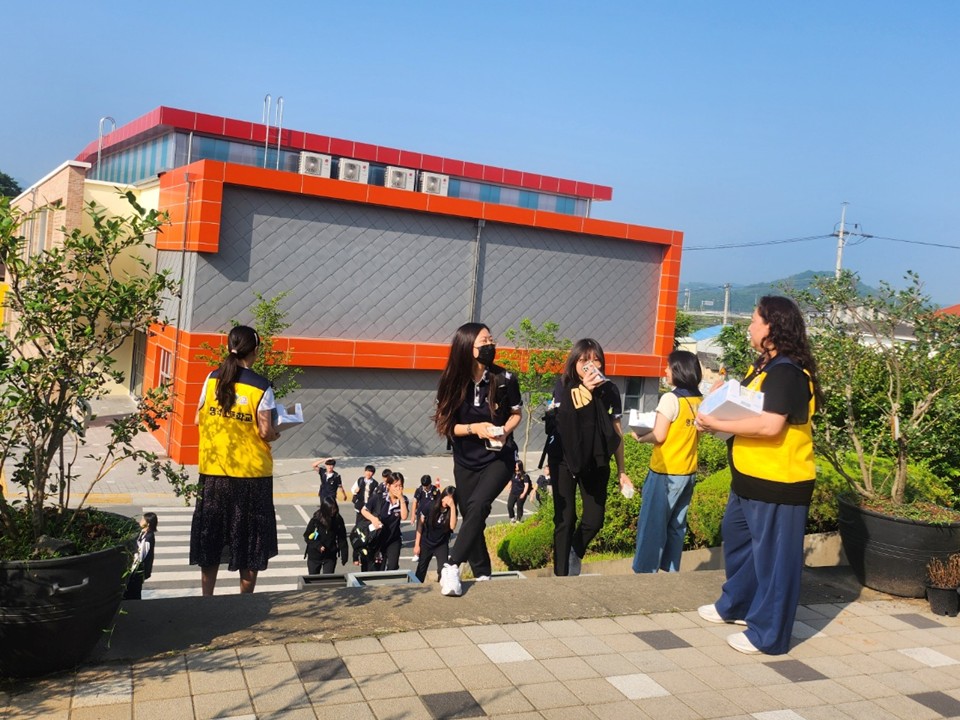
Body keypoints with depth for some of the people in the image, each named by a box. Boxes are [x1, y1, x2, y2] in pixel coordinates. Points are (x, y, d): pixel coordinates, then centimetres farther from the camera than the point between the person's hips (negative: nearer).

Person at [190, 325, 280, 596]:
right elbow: (266, 432, -14)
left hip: (213, 471, 4)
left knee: (211, 534, 14)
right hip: (251, 472, -3)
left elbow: (199, 419, 5)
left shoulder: (213, 379, -1)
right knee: (250, 537, 9)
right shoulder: (261, 387, -12)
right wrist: (275, 434, 7)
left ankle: (206, 597, 22)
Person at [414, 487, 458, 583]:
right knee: (421, 571, 9)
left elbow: (452, 526, -28)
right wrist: (417, 544, -5)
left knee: (443, 571, -7)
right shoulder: (431, 506, -14)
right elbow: (420, 525, -6)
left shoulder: (452, 510, -10)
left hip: (442, 545, 0)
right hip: (426, 543, 0)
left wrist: (452, 507, -33)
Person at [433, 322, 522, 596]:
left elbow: (516, 414, 4)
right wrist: (474, 428, -21)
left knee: (477, 506, -24)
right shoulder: (453, 383, -10)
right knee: (471, 517, 10)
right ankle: (482, 575, 26)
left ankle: (452, 567, -20)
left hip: (499, 458, -2)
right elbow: (446, 425, -5)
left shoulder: (504, 379, -12)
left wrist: (504, 430, -17)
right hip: (466, 462, 2)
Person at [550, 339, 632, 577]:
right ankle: (561, 574, 12)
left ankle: (575, 554, 34)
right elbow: (562, 417, -25)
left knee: (594, 519, 1)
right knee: (565, 520, 0)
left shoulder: (609, 390, 1)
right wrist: (585, 388, -35)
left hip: (597, 462, 3)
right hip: (565, 461, -2)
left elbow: (616, 432, 7)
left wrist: (621, 471, 8)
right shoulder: (564, 386, -6)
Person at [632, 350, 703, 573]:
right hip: (688, 472, 7)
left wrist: (640, 436, 1)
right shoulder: (699, 401, 5)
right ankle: (671, 570, 21)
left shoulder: (671, 398, -16)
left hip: (666, 473, -7)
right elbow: (694, 433, 13)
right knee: (676, 525, 14)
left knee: (652, 525, 1)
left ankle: (645, 573, 5)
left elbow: (658, 436, -16)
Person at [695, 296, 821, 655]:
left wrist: (717, 424, -24)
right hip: (749, 478, 11)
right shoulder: (764, 366, 11)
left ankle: (768, 635, 15)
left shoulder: (786, 372, -21)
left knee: (773, 557, 2)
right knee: (737, 539, 23)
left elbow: (770, 425, -31)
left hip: (777, 483, -11)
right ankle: (736, 605, 41)